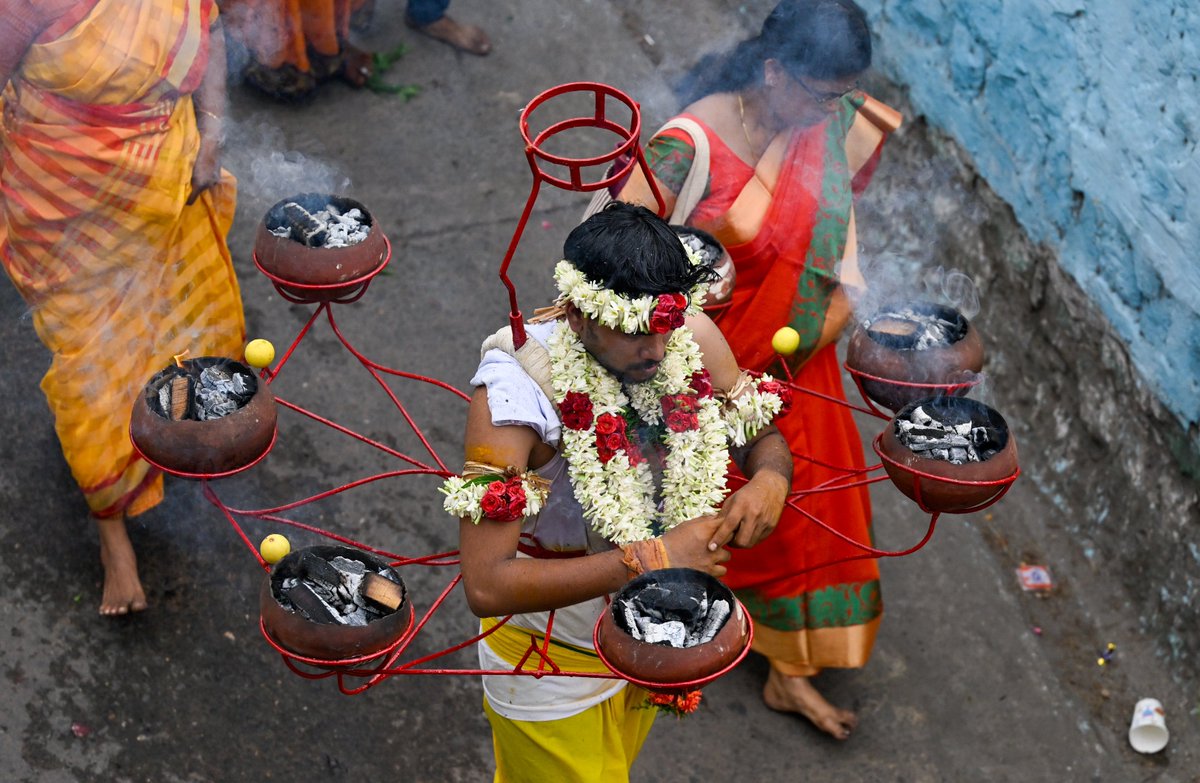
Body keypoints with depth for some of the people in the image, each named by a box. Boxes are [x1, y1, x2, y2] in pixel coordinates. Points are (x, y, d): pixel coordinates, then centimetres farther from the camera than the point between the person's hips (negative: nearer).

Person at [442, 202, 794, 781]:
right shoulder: (518, 388, -34)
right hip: (554, 665, -6)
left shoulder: (691, 337, -18)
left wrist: (769, 479, -26)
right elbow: (487, 585, -38)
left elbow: (762, 437, -1)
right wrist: (652, 558, -39)